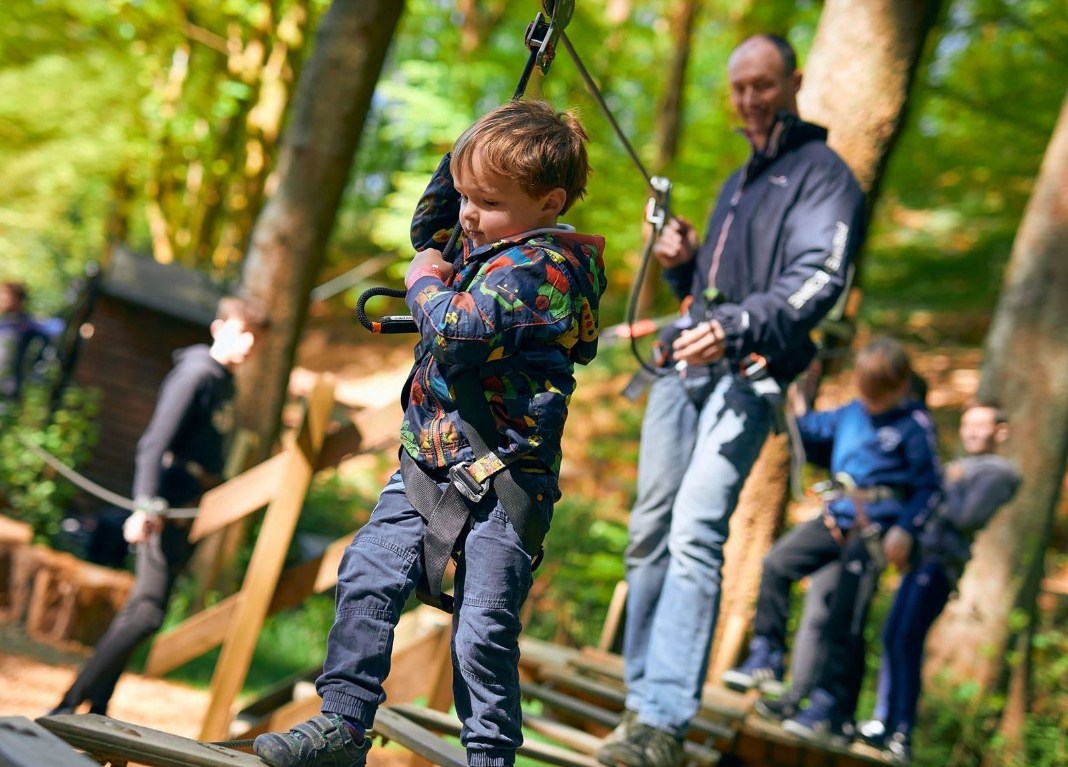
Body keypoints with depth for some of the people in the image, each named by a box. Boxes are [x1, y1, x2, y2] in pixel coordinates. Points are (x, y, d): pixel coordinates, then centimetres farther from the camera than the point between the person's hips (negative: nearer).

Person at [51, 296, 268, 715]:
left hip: (189, 508, 9)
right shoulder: (196, 374, -13)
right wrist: (146, 507, -26)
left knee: (141, 608, 10)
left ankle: (97, 708, 15)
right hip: (168, 507, -9)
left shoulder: (225, 382, 15)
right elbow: (155, 443, -20)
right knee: (148, 610, -13)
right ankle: (69, 704, -10)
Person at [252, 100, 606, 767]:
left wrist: (427, 284, -8)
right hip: (431, 461, 9)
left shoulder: (537, 265, -17)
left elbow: (458, 334, -29)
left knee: (483, 633, -5)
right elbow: (427, 228, 32)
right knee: (367, 576, 4)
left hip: (501, 477, -9)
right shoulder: (491, 244, 13)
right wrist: (469, 156, 15)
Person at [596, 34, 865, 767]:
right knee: (651, 532, 4)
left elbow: (818, 281, -15)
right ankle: (643, 700, 12)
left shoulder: (823, 174, 0)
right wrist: (680, 261, 10)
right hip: (683, 368, 8)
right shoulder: (736, 184, 26)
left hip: (747, 377, -8)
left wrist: (735, 328, -31)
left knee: (695, 530, -22)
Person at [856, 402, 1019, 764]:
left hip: (944, 561, -9)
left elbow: (969, 516, -15)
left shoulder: (998, 472, -3)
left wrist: (951, 486, -3)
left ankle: (903, 733, -10)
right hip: (923, 554, 9)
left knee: (908, 639, -14)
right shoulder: (960, 466, 24)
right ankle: (884, 722, 16)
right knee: (892, 636, 8)